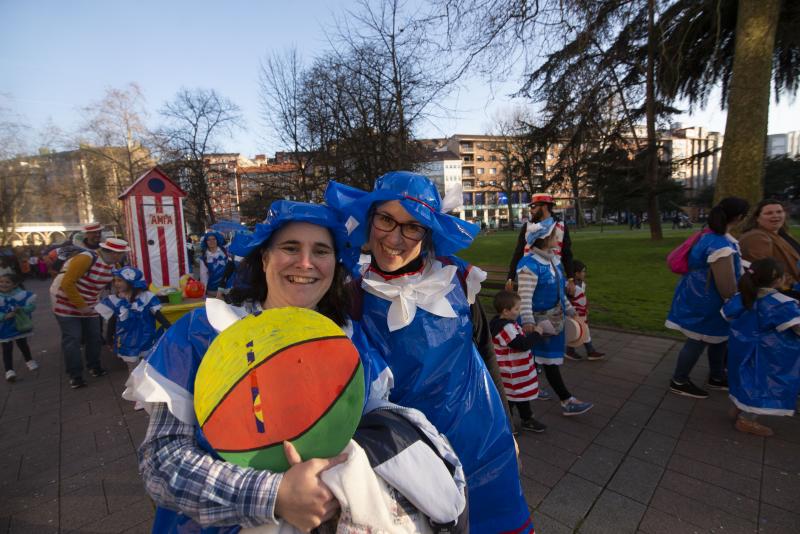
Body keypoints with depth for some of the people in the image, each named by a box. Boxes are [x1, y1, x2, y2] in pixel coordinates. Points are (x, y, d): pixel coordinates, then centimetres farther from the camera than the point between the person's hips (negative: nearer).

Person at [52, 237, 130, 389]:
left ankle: (94, 366, 28)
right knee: (72, 339, -4)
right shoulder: (86, 258, -27)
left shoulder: (112, 264, -4)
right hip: (66, 304, -7)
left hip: (89, 306, 7)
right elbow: (67, 284, -27)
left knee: (94, 336, 11)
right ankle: (75, 376, 5)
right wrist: (81, 305, -23)